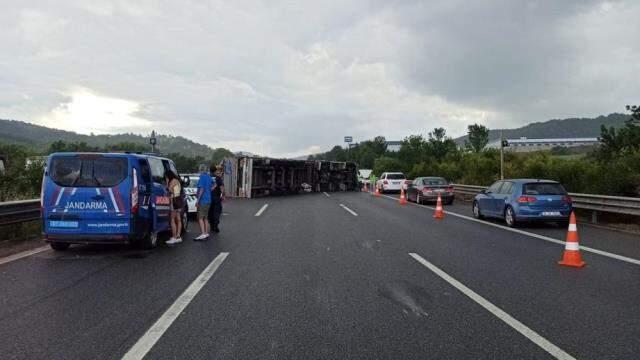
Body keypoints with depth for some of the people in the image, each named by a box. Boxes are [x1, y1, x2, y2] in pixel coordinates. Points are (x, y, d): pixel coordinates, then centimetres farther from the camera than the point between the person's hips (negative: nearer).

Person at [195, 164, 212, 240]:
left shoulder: (202, 177, -12)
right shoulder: (209, 177, 13)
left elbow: (202, 189, -19)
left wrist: (198, 199, -19)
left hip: (203, 200, -9)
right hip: (208, 200, 9)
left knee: (200, 218, -9)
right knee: (205, 218, 14)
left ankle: (203, 233, -17)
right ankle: (206, 233, 16)